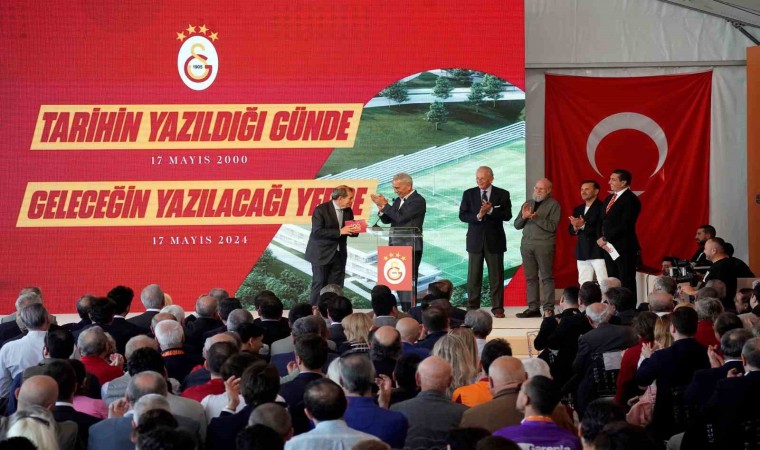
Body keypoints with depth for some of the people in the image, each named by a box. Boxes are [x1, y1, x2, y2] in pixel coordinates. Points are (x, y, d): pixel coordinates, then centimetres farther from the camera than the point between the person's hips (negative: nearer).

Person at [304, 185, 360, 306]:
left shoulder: (348, 211, 6)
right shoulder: (321, 210, -13)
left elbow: (349, 231, 15)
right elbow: (317, 231, -21)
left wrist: (355, 230, -11)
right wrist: (339, 232, -25)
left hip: (339, 254, 6)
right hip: (322, 254, -6)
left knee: (336, 286, 2)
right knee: (319, 285, -2)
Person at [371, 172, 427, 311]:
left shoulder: (418, 201, -11)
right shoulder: (398, 200, 14)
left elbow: (401, 217, -21)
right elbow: (387, 220, 14)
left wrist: (385, 205, -14)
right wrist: (382, 208, -5)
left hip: (410, 247, -8)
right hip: (396, 246, 8)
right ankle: (405, 311, 9)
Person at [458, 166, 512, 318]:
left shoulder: (502, 195, 1)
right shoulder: (469, 194, 4)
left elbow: (507, 215, -6)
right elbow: (462, 215, -1)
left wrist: (491, 210, -19)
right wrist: (478, 216, -18)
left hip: (495, 240, -1)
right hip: (475, 240, 1)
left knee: (496, 276, 1)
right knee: (473, 276, 2)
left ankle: (497, 307, 6)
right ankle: (472, 307, 7)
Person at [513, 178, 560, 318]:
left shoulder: (553, 205, 1)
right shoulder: (528, 204, 18)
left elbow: (552, 226, -11)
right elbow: (517, 225, 14)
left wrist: (535, 217, -15)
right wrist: (523, 217, -5)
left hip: (544, 244, -5)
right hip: (527, 243, 5)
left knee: (546, 277, -6)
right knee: (530, 277, 4)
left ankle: (548, 308, -7)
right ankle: (533, 308, 5)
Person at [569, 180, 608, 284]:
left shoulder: (602, 207, -7)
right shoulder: (578, 209, 17)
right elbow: (571, 230, 15)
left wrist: (583, 225, -22)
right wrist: (575, 228, -9)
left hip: (598, 252, -7)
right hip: (582, 253, 7)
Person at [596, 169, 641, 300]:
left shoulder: (631, 199, -11)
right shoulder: (609, 199, 18)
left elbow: (625, 225, -18)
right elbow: (603, 222, 19)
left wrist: (605, 239, -13)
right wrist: (601, 239, 0)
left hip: (624, 249, -8)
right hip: (609, 248, 8)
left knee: (627, 284, -6)